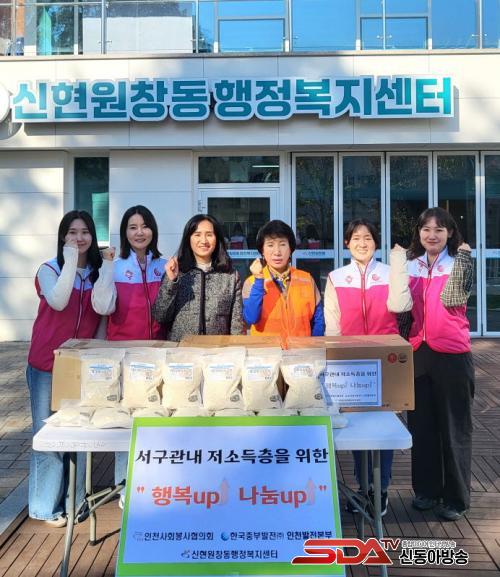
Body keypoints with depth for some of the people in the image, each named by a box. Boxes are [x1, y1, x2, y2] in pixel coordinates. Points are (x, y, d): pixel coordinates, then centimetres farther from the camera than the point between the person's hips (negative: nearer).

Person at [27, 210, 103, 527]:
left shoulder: (99, 273, 5)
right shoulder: (49, 269, -4)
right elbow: (58, 302, -23)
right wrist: (71, 260, -21)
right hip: (47, 364, -3)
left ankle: (75, 500, 21)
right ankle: (47, 505, 15)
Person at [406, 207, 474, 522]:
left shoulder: (460, 263, -3)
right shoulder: (411, 266, 9)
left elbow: (452, 300, -20)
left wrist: (463, 257, -19)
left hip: (451, 354, -4)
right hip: (417, 353, 4)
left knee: (454, 427, 5)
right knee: (421, 425, 12)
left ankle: (456, 497, 18)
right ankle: (426, 489, 27)